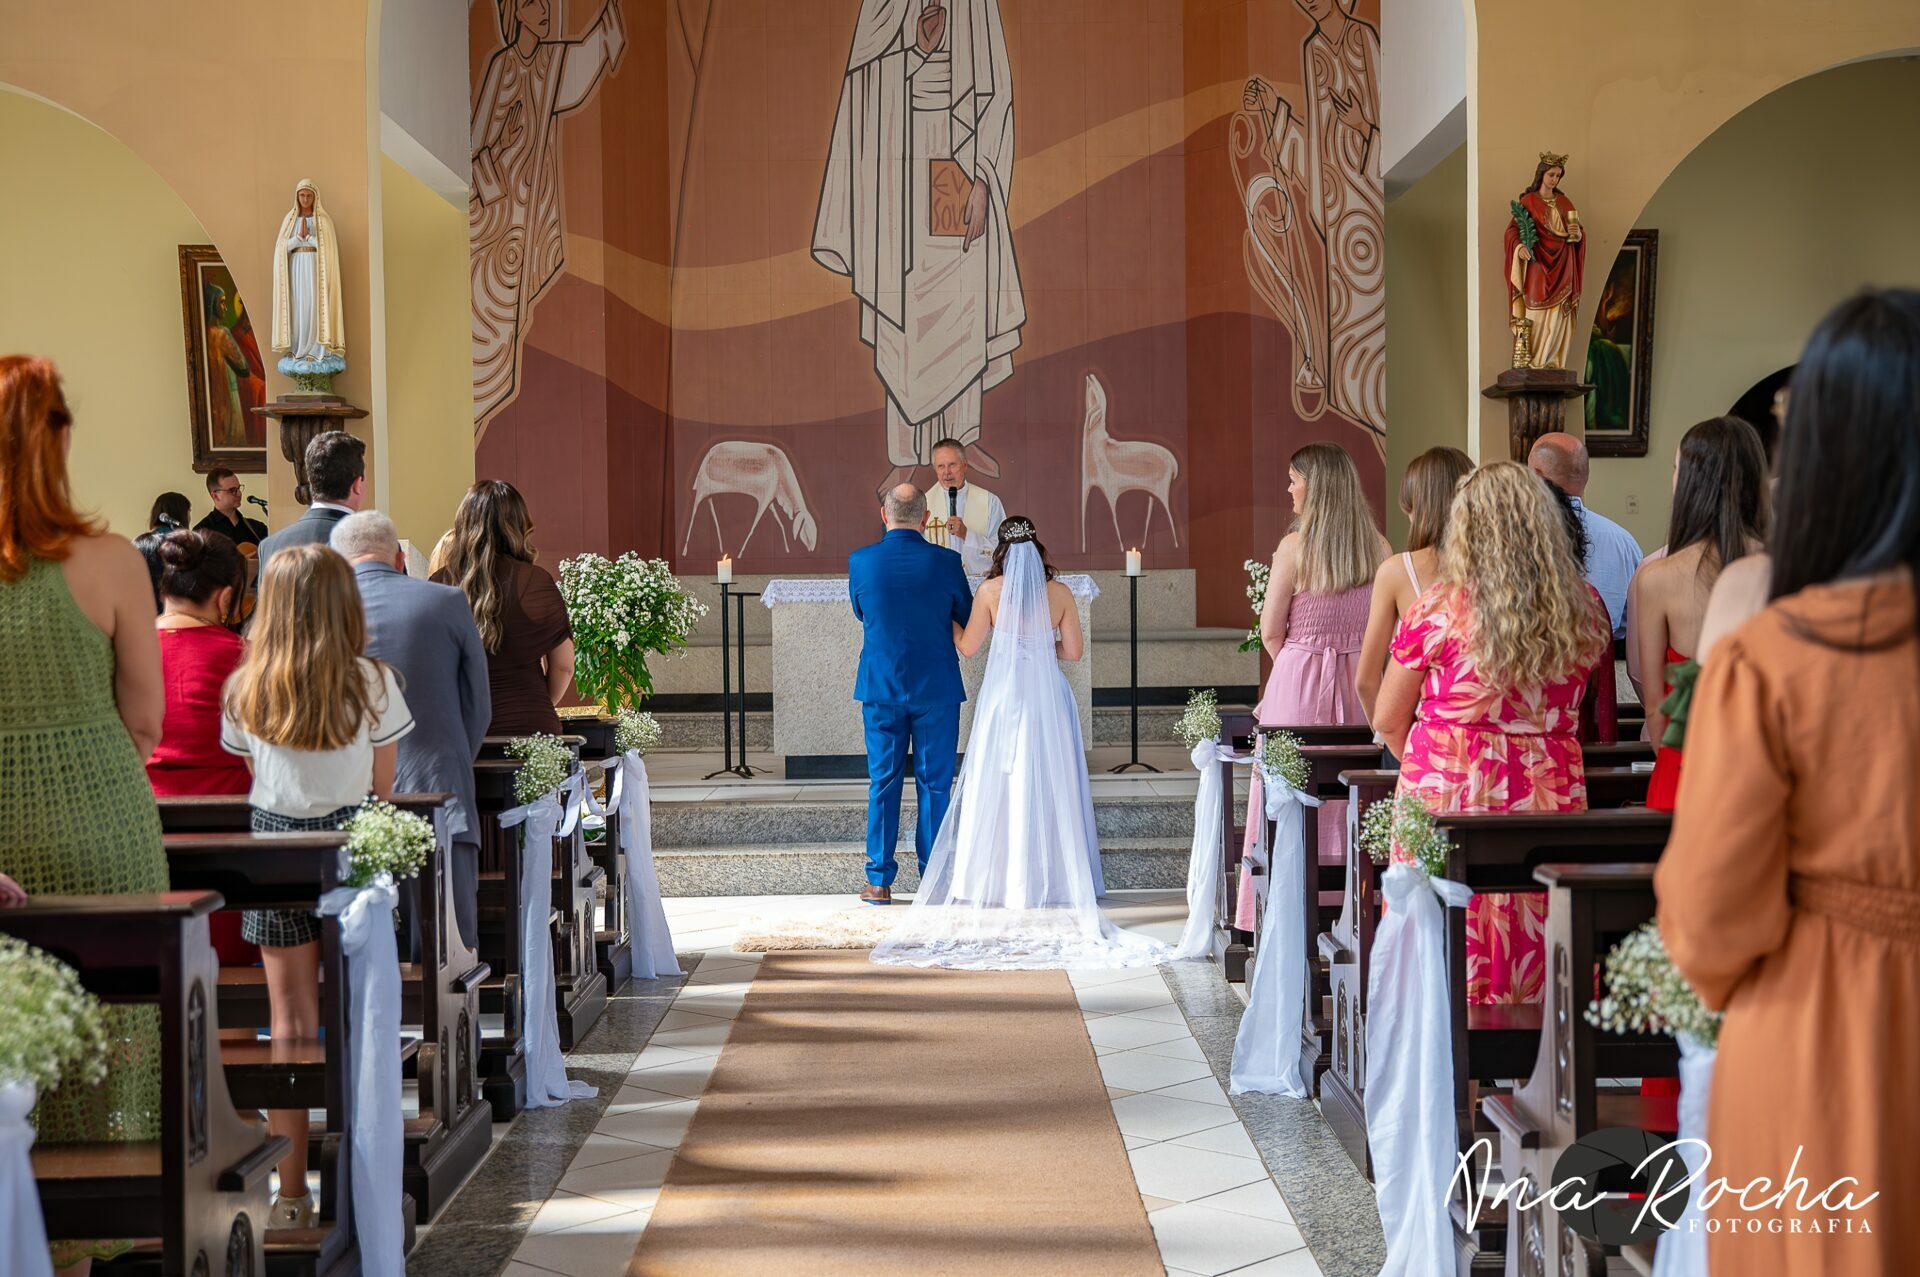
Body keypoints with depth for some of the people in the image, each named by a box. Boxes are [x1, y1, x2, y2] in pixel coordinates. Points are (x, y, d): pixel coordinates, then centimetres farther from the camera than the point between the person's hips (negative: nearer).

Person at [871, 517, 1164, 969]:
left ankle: (996, 882, 8)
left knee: (997, 789, 6)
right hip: (1048, 699, 1)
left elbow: (968, 647, 0)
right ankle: (1048, 879, 9)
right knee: (1047, 788, 7)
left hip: (1003, 698, -1)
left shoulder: (990, 591, -5)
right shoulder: (1059, 592, -1)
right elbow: (1074, 649, 2)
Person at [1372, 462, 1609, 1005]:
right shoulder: (1584, 610, 4)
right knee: (1536, 962, 8)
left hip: (1447, 800, -3)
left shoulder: (1438, 608, -6)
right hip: (1552, 798, 3)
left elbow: (1388, 720, 4)